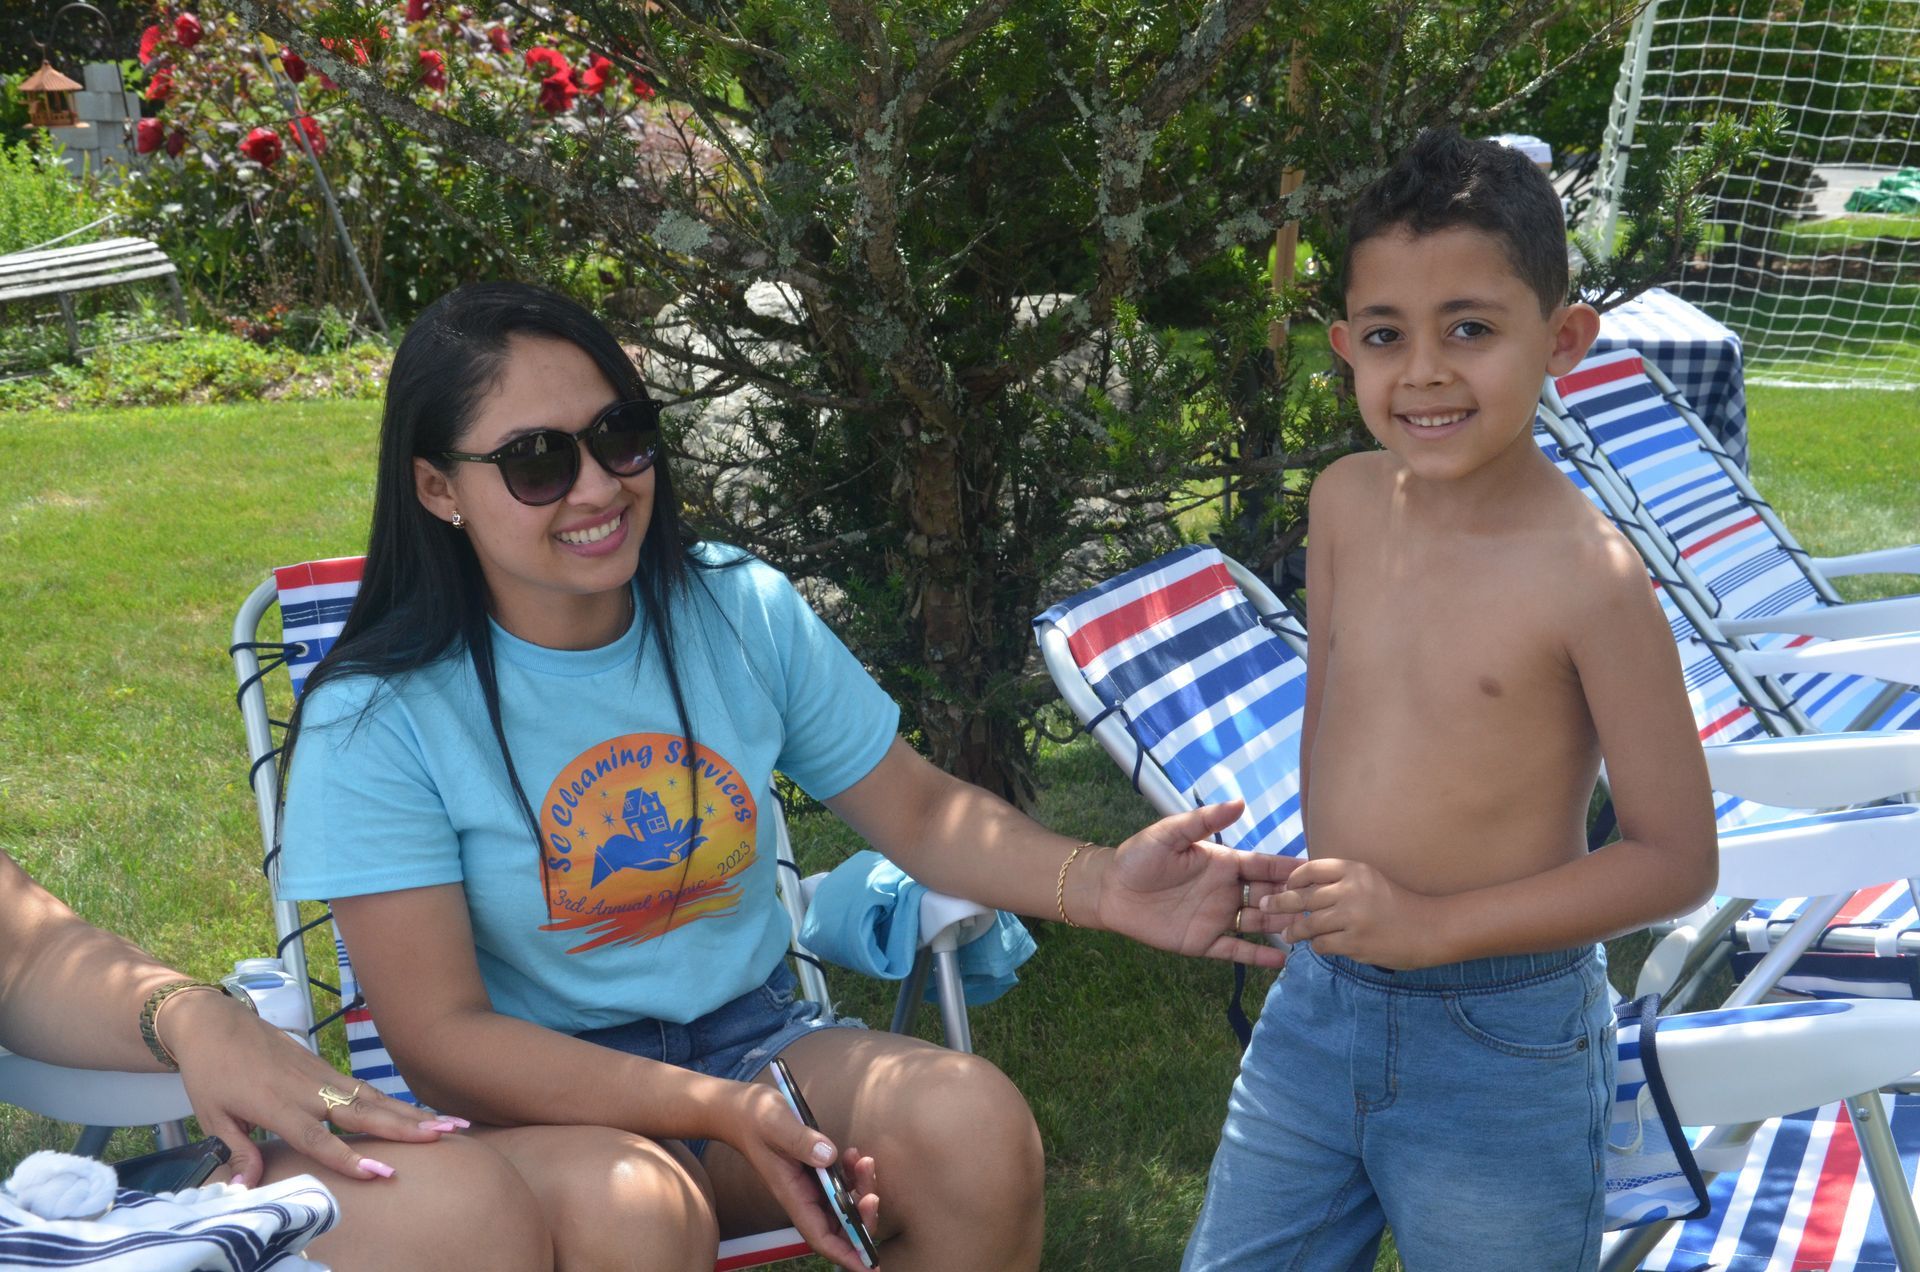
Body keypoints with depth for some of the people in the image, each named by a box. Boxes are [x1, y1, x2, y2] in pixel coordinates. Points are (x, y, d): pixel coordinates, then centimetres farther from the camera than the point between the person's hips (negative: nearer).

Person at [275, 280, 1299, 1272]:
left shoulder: (745, 613, -2)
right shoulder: (378, 722, -13)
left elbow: (918, 811, 3)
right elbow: (442, 1036, -15)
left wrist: (1100, 886, -16)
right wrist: (719, 1110, -26)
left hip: (749, 1031, 3)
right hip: (535, 1097, -3)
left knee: (974, 1123, -25)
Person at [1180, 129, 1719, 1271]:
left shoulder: (1589, 574, -19)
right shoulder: (1347, 503, -4)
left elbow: (1677, 858, -14)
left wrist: (1435, 924, -20)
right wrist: (1328, 890, 9)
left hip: (1501, 1048, -5)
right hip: (1318, 1004, 5)